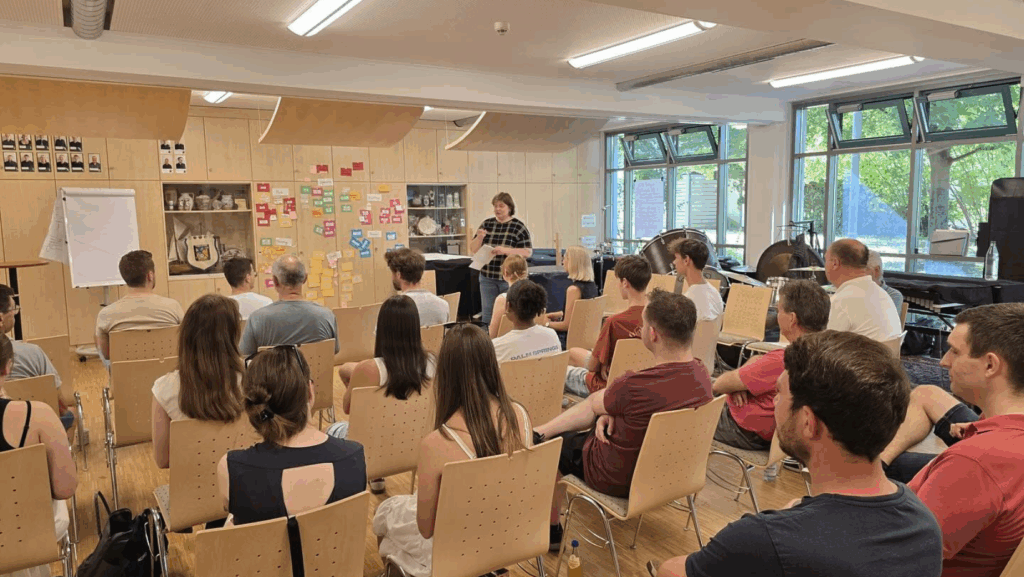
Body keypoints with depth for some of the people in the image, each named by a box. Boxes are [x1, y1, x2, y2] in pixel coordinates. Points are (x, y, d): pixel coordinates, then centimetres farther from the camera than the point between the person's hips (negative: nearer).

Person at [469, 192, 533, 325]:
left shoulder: (518, 227, -3)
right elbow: (473, 250, 9)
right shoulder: (486, 224, 7)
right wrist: (479, 237, -11)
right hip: (487, 277, 3)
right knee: (487, 314, 9)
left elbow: (528, 252, -9)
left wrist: (505, 250, -21)